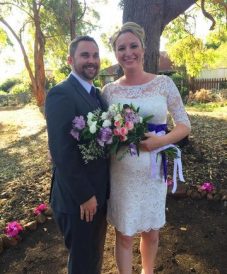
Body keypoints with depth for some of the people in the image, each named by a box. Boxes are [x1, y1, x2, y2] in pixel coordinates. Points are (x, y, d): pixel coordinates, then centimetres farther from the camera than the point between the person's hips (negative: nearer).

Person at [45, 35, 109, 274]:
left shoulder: (97, 93, 9)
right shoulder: (61, 94, -19)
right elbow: (62, 152, -24)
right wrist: (85, 195, -18)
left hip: (99, 192, 8)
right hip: (79, 198, -8)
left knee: (95, 253, 27)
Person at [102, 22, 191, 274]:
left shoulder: (163, 83, -4)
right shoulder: (109, 90, -2)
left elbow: (184, 125, -1)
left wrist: (161, 140, -19)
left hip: (153, 171, 1)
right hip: (121, 173, 0)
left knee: (151, 233, 20)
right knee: (124, 235, 13)